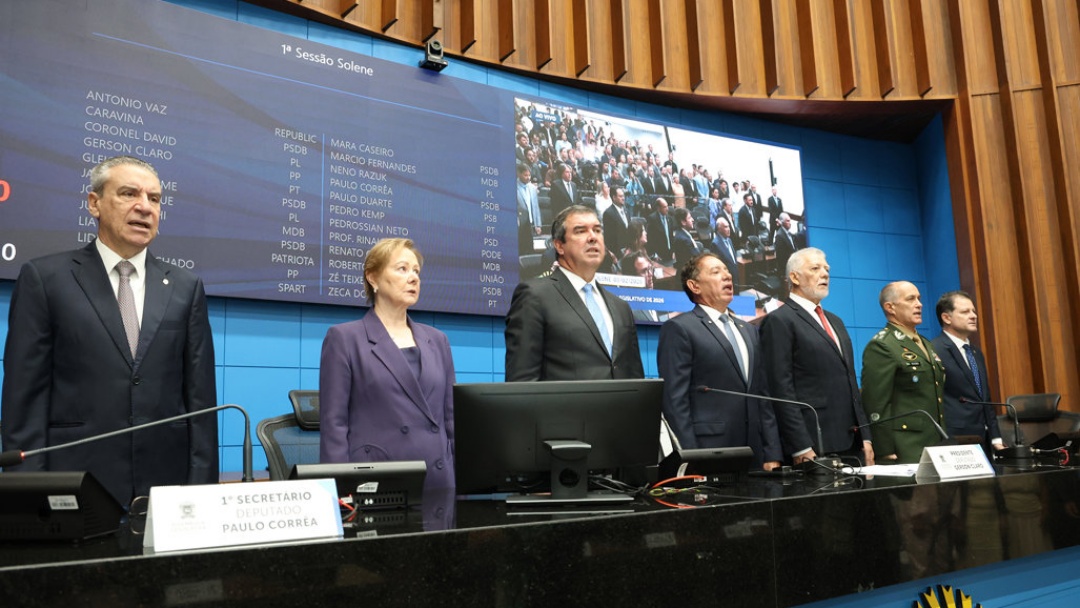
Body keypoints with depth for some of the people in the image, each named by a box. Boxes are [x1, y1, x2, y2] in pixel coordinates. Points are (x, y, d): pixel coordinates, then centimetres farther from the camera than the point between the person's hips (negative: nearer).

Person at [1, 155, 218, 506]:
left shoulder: (185, 288, 8)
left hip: (166, 479, 2)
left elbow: (200, 394, 6)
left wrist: (201, 488, 1)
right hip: (76, 482, -2)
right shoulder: (45, 278, 1)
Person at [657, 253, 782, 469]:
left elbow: (762, 394, 17)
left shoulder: (748, 330, 19)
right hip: (707, 457, -6)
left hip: (753, 455, 6)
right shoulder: (678, 329, -5)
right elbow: (675, 400, -11)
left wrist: (773, 455, 10)